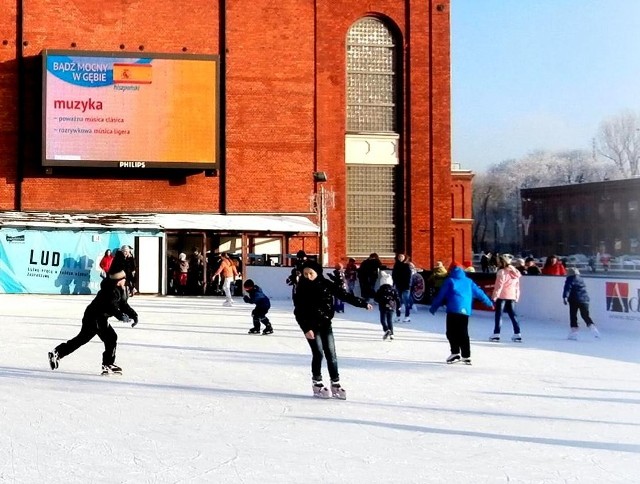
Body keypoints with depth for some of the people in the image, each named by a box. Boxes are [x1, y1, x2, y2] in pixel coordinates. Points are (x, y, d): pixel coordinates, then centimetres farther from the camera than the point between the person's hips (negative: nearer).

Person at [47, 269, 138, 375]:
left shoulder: (122, 289, 8)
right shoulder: (111, 290, -22)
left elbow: (123, 305, 16)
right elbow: (110, 306, -33)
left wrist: (133, 315, 4)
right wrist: (120, 316, -44)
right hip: (95, 317, -11)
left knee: (82, 339, 18)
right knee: (111, 337, -15)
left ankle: (56, 353, 25)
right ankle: (108, 365, -10)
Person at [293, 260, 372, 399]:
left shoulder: (326, 284, -1)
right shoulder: (301, 289, -5)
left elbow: (344, 294, 0)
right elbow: (298, 311, -6)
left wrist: (363, 303, -2)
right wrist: (306, 328, -14)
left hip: (325, 324, 2)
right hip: (311, 325, -2)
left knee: (331, 354, 1)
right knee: (318, 353, -7)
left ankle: (335, 384, 8)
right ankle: (317, 384, 7)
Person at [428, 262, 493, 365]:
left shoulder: (450, 281, 5)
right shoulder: (468, 282, 16)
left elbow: (440, 296, 5)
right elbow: (479, 293, 21)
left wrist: (433, 308, 12)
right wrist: (489, 303, 33)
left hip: (453, 310, -4)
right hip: (466, 311, 4)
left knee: (451, 332, 1)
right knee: (463, 333, 10)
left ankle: (455, 353, -11)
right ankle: (466, 356, 6)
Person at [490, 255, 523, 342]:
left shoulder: (502, 272, -11)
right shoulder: (515, 272, 12)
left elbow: (499, 286, -14)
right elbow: (517, 286, 15)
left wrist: (494, 297, -10)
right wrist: (517, 297, 19)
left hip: (502, 296, -7)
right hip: (512, 296, 7)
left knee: (498, 314, 0)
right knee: (512, 314, 11)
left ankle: (496, 334, -1)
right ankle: (517, 334, 7)